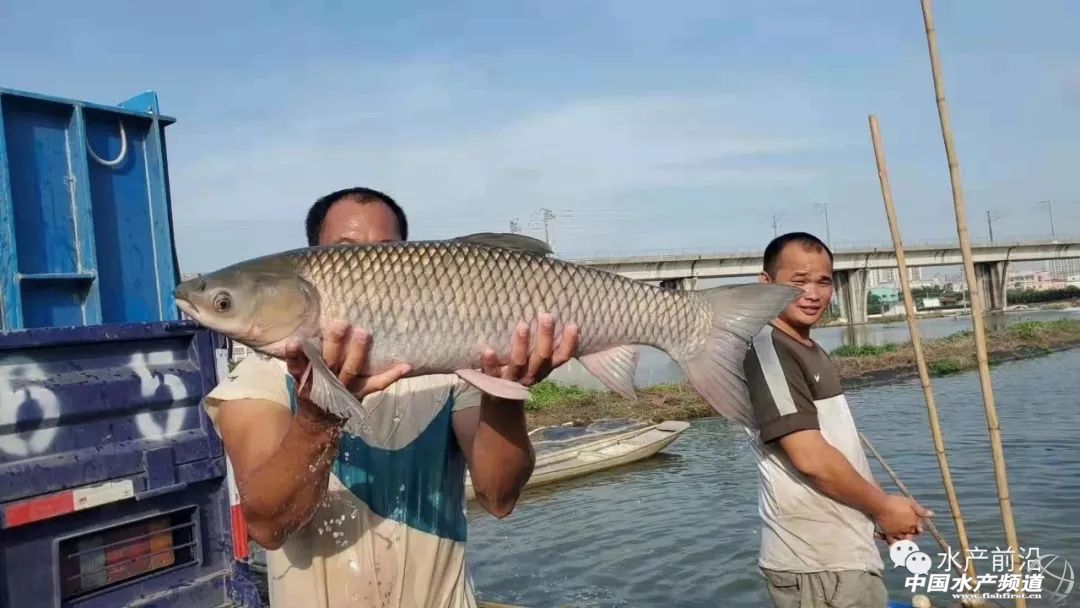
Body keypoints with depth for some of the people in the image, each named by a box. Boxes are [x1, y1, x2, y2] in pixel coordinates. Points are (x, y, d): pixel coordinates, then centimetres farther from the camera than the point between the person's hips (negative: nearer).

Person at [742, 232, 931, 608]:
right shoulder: (765, 349, -18)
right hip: (816, 565, -9)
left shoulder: (810, 352, 13)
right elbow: (811, 457, -22)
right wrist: (883, 506, -9)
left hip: (840, 555, 9)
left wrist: (882, 510, 7)